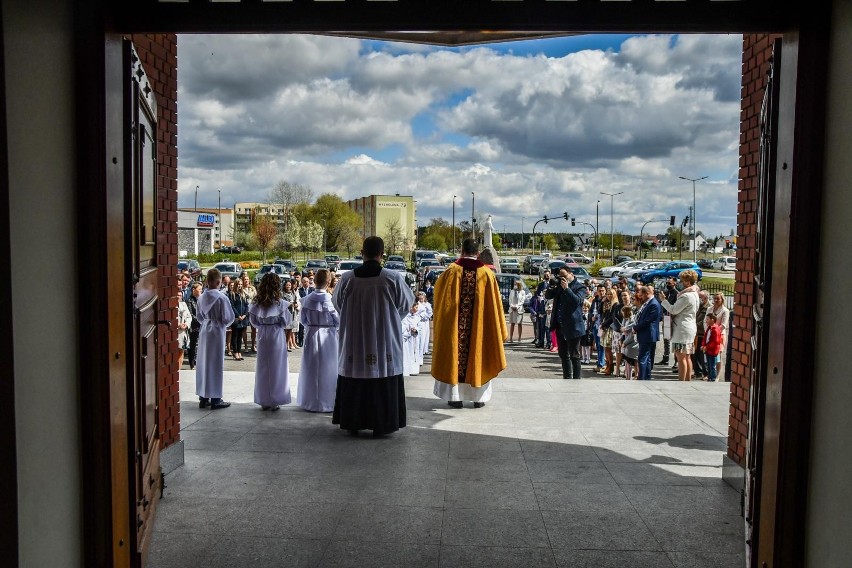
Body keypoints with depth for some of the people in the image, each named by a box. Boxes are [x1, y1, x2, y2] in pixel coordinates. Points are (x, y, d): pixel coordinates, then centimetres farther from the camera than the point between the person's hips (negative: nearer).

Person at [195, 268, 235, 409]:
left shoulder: (201, 297, 1)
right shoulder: (221, 297, -16)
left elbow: (199, 317, 9)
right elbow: (228, 318, -13)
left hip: (204, 330, 5)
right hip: (217, 331, -5)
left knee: (203, 363, 11)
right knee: (216, 364, 2)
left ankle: (203, 398, 17)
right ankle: (215, 399, 7)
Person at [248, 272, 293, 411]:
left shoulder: (257, 303, -2)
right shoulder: (280, 303, -12)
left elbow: (253, 320, 4)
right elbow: (286, 322, -6)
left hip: (262, 336, 3)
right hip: (277, 336, -3)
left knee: (263, 367, 11)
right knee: (276, 368, 6)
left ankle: (263, 401, 17)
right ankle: (274, 401, 8)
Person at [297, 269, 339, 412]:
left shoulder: (307, 299, -5)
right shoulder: (330, 299, -15)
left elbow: (302, 318, 3)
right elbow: (338, 321, -9)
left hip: (311, 336, 3)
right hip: (328, 337, -3)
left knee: (311, 369, 13)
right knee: (327, 370, 6)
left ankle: (310, 401, 21)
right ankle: (327, 401, 11)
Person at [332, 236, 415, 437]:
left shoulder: (347, 278, -9)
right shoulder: (393, 278, -13)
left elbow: (337, 302, 8)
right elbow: (406, 304, 2)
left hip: (354, 343, 2)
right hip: (384, 343, -1)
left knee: (354, 381, 13)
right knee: (383, 381, 9)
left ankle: (353, 423, 21)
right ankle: (380, 424, 14)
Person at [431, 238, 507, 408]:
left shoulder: (452, 270, -6)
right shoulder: (487, 273, -3)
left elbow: (438, 289, 9)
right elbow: (494, 303, 1)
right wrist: (498, 330, 11)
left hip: (454, 325, -1)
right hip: (479, 326, 1)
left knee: (455, 355, 8)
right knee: (478, 356, 11)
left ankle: (455, 396, 10)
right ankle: (479, 397, 15)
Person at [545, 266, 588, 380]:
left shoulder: (580, 287, -6)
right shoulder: (560, 285, 13)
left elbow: (577, 301, -21)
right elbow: (548, 295, 14)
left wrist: (566, 288, -24)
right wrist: (552, 285, -4)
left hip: (572, 327, -7)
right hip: (560, 326, 8)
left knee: (574, 356, -3)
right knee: (563, 355, 15)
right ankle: (567, 378, 25)